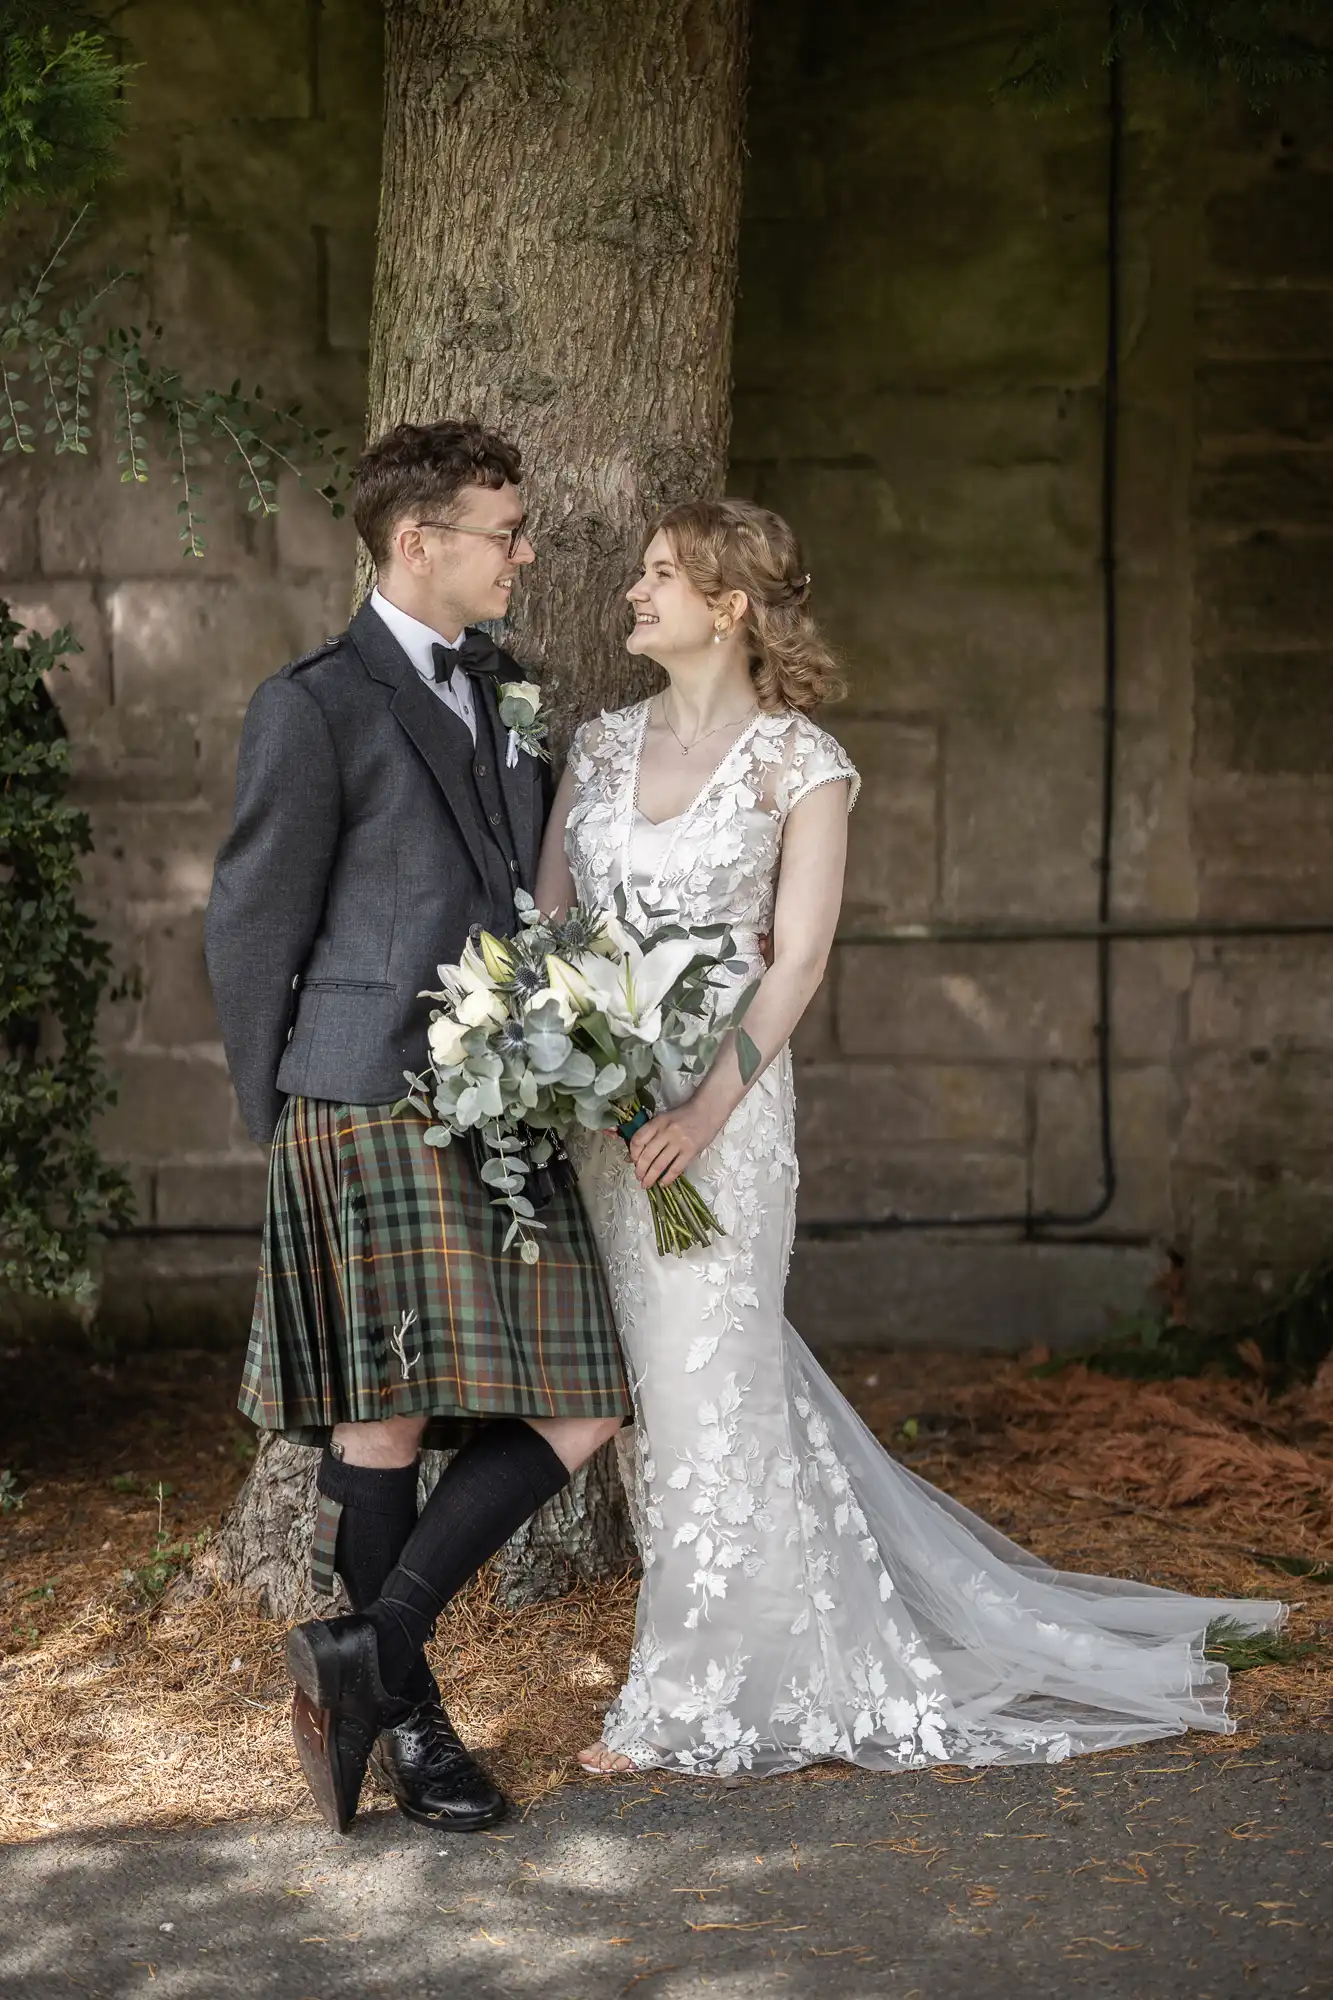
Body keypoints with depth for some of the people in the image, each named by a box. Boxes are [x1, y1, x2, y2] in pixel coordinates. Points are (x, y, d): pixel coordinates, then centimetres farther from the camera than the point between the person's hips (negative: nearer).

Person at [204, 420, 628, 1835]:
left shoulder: (504, 687, 17)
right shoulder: (315, 708, -6)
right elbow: (251, 926, -2)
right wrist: (278, 1118, 2)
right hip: (372, 1119, -7)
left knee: (580, 1409, 0)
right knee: (383, 1422, 0)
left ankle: (369, 1653, 8)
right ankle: (405, 1713, 15)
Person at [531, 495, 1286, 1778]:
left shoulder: (799, 762, -5)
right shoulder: (600, 745, 10)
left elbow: (797, 959, -10)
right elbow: (544, 920, 9)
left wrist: (707, 1108, -20)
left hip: (717, 1104, -5)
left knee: (703, 1376, -2)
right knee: (658, 1373, 10)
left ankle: (694, 1701, 11)